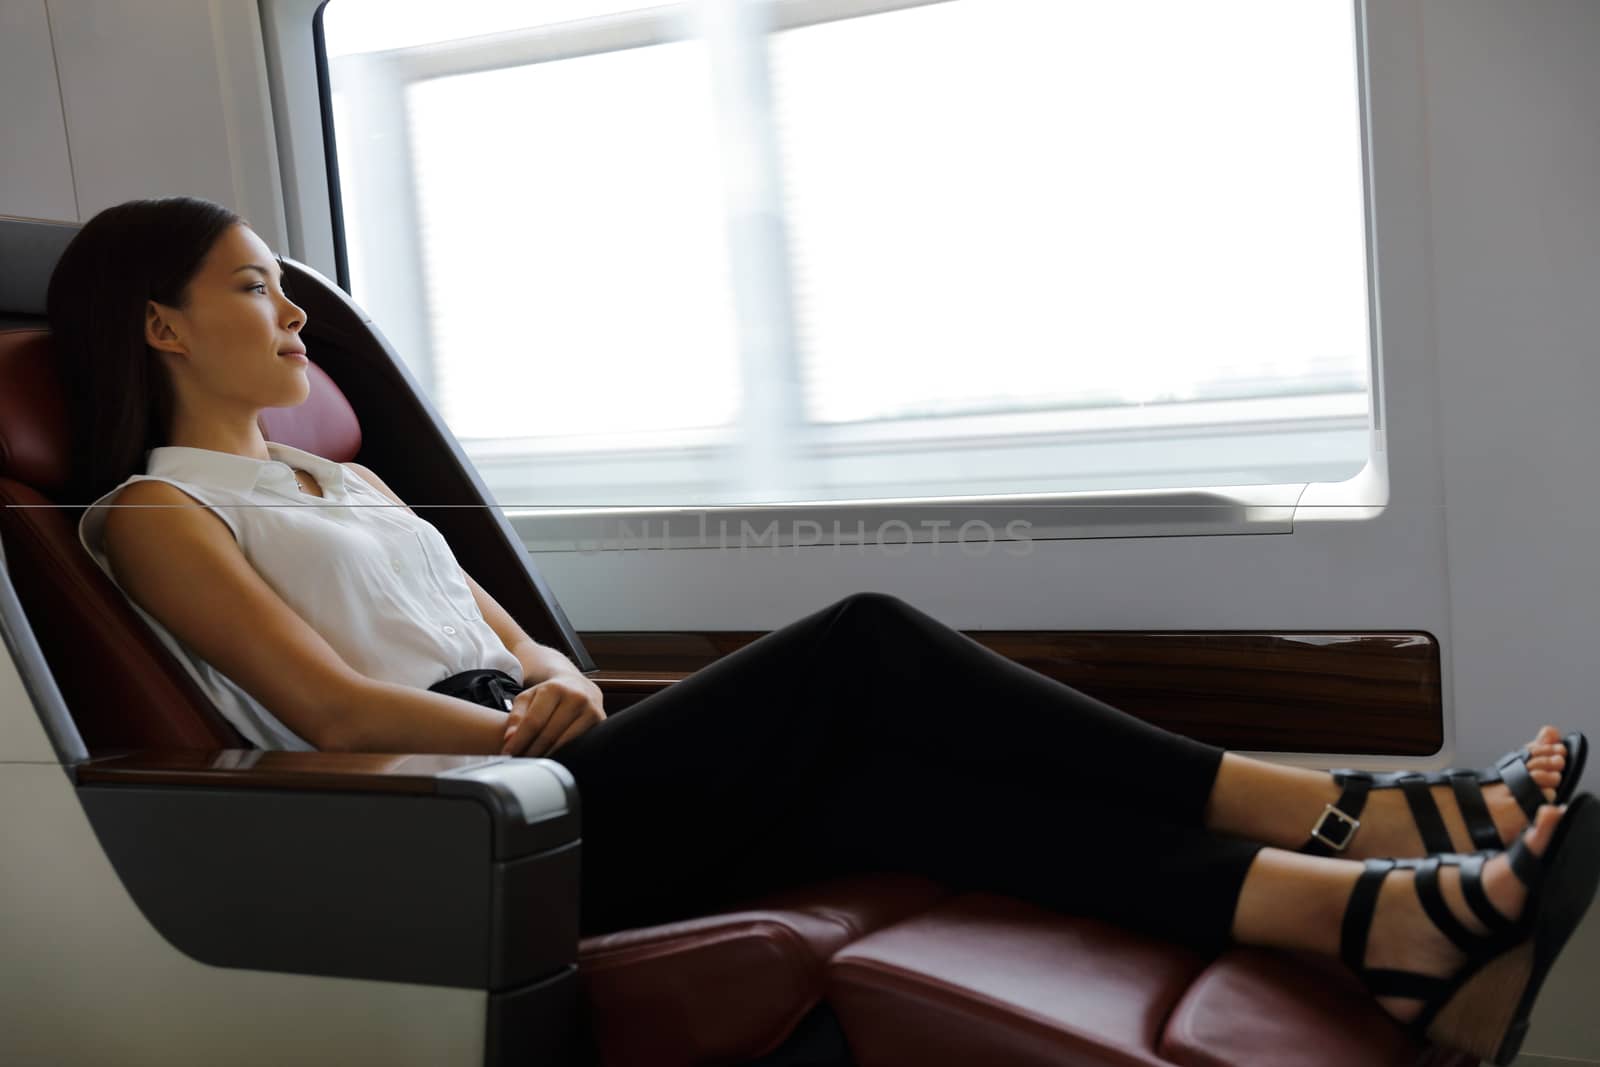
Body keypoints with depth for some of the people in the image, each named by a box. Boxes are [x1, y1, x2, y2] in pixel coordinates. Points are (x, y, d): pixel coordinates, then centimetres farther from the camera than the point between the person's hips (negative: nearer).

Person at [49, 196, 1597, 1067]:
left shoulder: (335, 475, 28)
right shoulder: (154, 510, 5)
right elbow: (330, 707, -9)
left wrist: (559, 680, -1)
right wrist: (531, 730, -8)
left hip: (552, 790, 7)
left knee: (883, 785, -20)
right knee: (861, 653, -25)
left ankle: (1380, 912, -31)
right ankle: (1339, 818, -26)